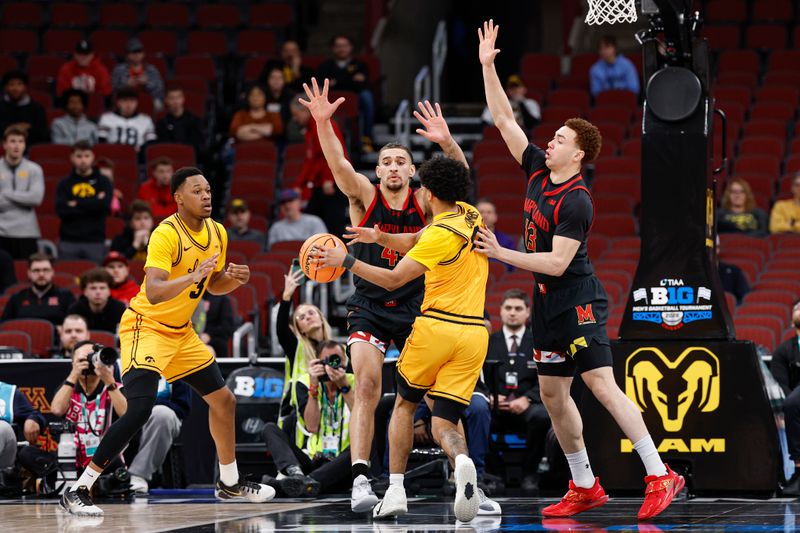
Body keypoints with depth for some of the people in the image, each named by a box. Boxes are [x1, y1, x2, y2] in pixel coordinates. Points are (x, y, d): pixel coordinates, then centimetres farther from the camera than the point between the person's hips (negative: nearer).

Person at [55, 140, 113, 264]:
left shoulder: (103, 182, 8)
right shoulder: (65, 183, 9)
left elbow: (105, 206, -9)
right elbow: (62, 211, -5)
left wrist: (77, 204, -6)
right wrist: (93, 204, -7)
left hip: (95, 242, -1)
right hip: (69, 243, 1)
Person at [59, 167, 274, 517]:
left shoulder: (217, 233, 2)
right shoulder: (166, 235, -23)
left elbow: (213, 286, 17)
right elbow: (153, 292, -34)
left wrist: (233, 279, -4)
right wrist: (193, 276, -45)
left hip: (181, 332, 9)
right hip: (145, 327, -9)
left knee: (223, 400, 15)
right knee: (140, 409, -24)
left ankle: (230, 483, 34)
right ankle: (77, 491, -20)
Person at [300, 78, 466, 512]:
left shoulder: (425, 202, -2)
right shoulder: (364, 196, -4)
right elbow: (338, 164, -21)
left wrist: (447, 142, -38)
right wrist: (323, 123, -40)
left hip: (415, 308, 1)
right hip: (369, 306, -1)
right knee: (367, 385, -17)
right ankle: (360, 480, -21)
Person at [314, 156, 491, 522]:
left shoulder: (442, 234, -11)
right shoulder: (470, 216, 12)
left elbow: (394, 279, -10)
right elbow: (416, 242, 20)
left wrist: (346, 261, -4)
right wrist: (381, 238, 4)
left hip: (435, 327, -5)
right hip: (474, 334, 5)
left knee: (404, 405, 18)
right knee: (443, 425, 3)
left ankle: (395, 491, 10)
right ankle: (462, 463, -32)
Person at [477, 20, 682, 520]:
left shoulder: (575, 201, -17)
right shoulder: (539, 169, 5)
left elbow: (557, 262, -22)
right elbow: (505, 120, 10)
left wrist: (501, 253, -21)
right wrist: (487, 66, 3)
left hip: (578, 303, -9)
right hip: (549, 306, 9)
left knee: (602, 386, -15)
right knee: (553, 393, 9)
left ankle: (661, 476, -16)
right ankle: (585, 487, 16)